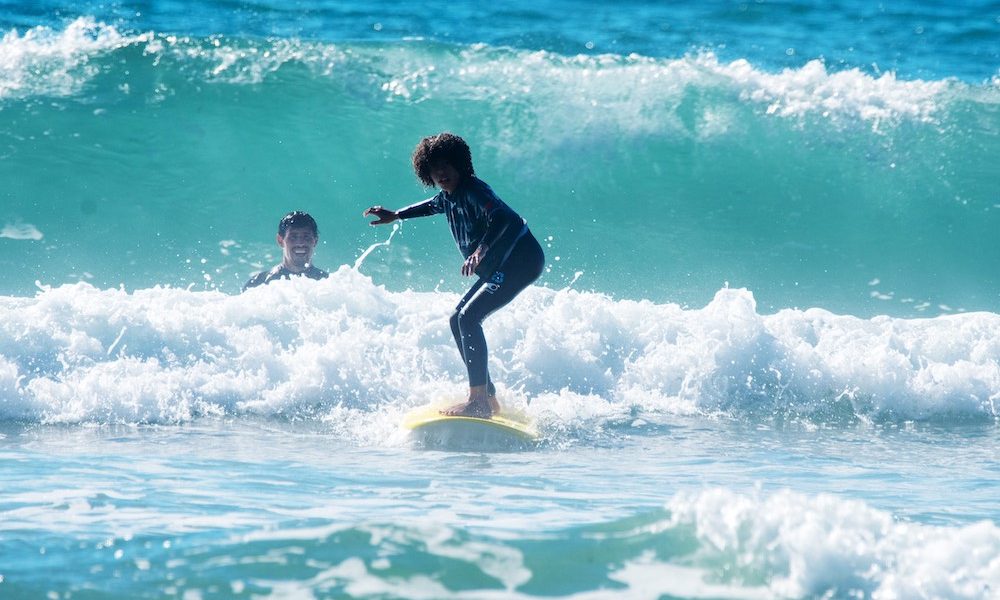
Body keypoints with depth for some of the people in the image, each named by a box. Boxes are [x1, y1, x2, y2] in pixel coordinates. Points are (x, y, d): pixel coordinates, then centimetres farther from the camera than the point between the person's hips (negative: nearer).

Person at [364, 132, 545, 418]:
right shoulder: (448, 196, 10)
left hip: (521, 259, -11)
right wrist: (395, 216, 43)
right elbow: (432, 205, 37)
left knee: (468, 318, -22)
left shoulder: (472, 189, -18)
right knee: (458, 320, 14)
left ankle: (478, 401, -26)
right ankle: (488, 396, 18)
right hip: (499, 266, 11)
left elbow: (501, 217, -36)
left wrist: (481, 250, -51)